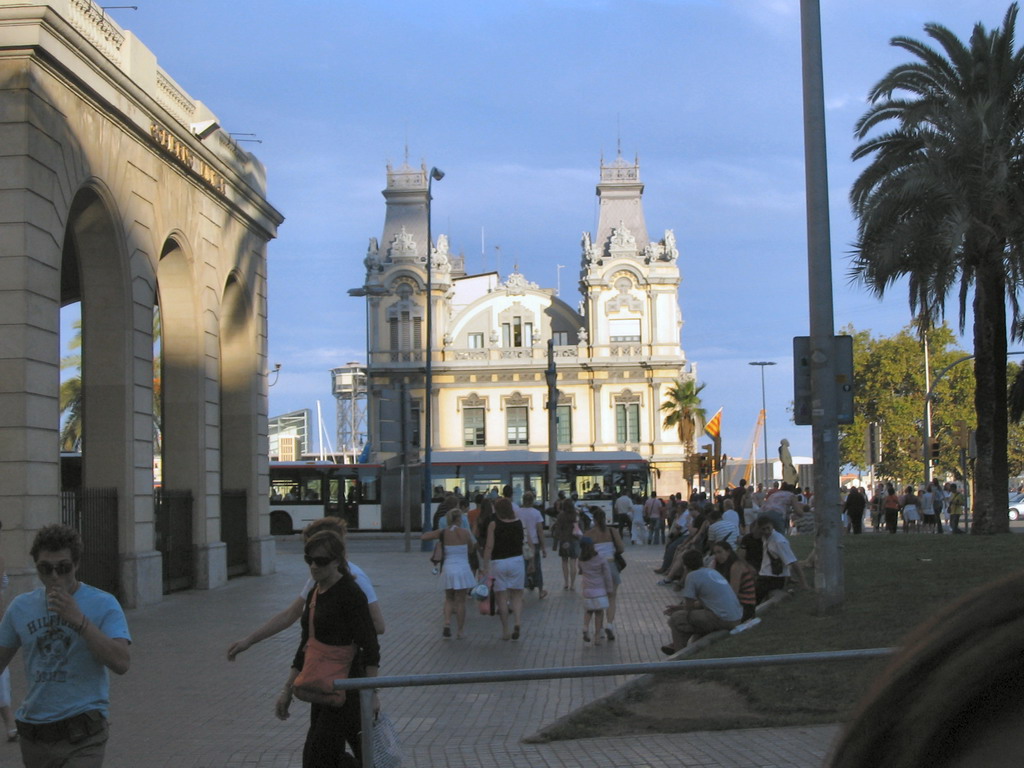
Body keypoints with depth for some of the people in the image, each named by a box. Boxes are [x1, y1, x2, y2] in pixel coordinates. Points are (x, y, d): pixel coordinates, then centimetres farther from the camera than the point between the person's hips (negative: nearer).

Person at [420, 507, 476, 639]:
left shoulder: (443, 533, -4)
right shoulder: (465, 533, -8)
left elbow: (423, 536, 4)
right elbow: (471, 549, 6)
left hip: (448, 568, 2)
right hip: (463, 568, -2)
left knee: (449, 599, 19)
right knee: (460, 601, 7)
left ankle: (447, 623, 0)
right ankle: (460, 631, 13)